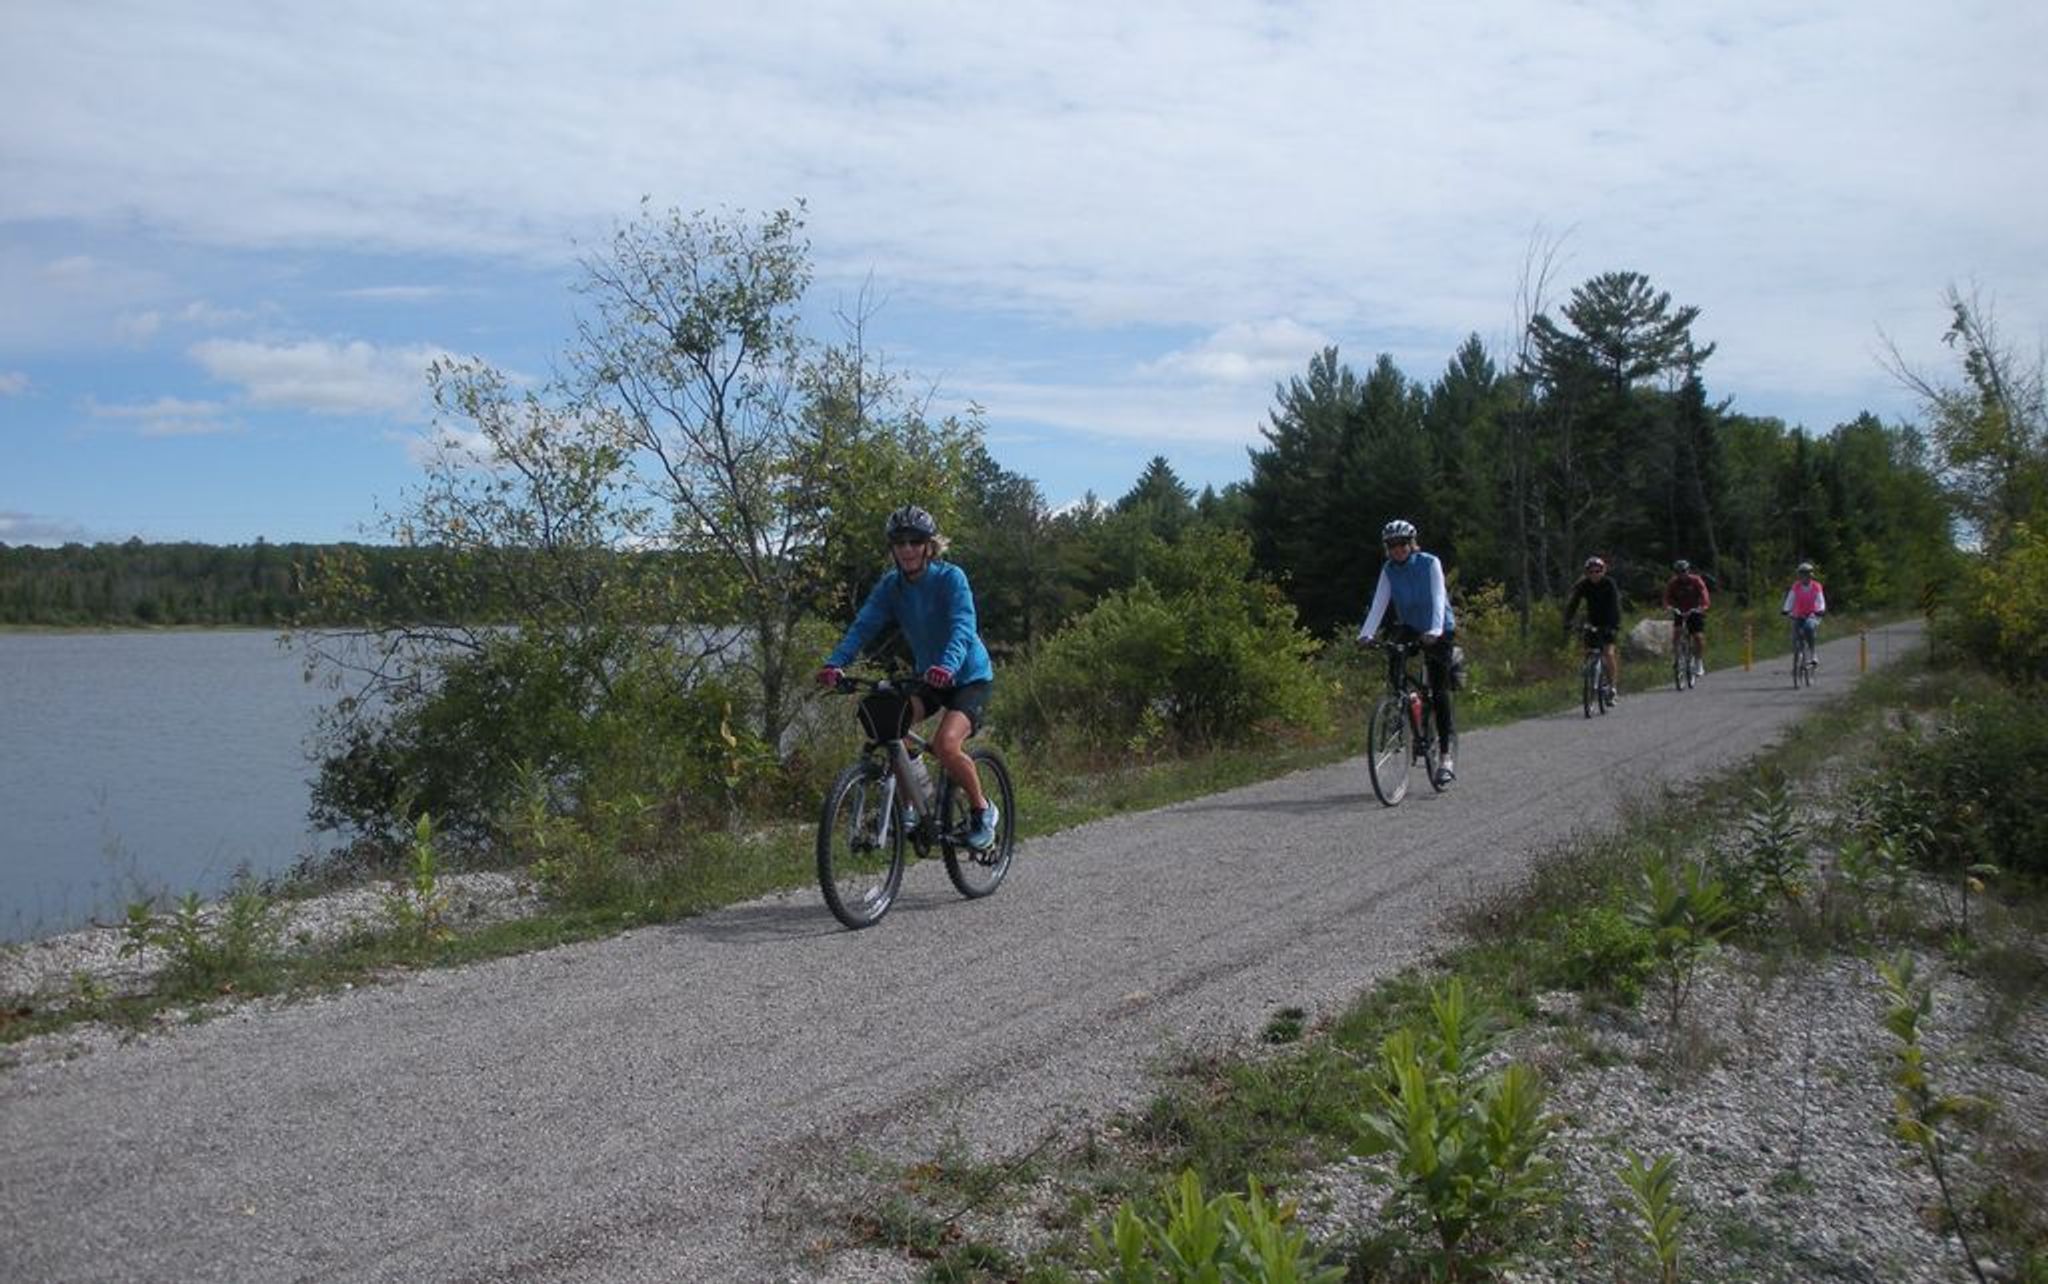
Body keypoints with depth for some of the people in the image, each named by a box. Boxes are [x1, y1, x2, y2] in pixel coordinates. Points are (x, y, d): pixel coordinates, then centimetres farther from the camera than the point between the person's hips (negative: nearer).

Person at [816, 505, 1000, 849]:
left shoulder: (951, 578, -19)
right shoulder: (892, 585, -4)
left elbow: (962, 627, -33)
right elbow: (863, 625, -15)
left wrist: (947, 666, -52)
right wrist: (835, 663, -33)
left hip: (969, 677, -5)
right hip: (927, 677, 5)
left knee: (946, 743, -27)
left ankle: (982, 811, -1)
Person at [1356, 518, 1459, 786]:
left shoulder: (1430, 563, -17)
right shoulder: (1389, 570, -6)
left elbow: (1438, 599, -26)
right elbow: (1379, 604, -15)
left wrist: (1435, 630, -42)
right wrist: (1366, 634, -31)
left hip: (1438, 633, -4)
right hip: (1410, 630, 4)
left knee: (1439, 692, -10)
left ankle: (1448, 756, -7)